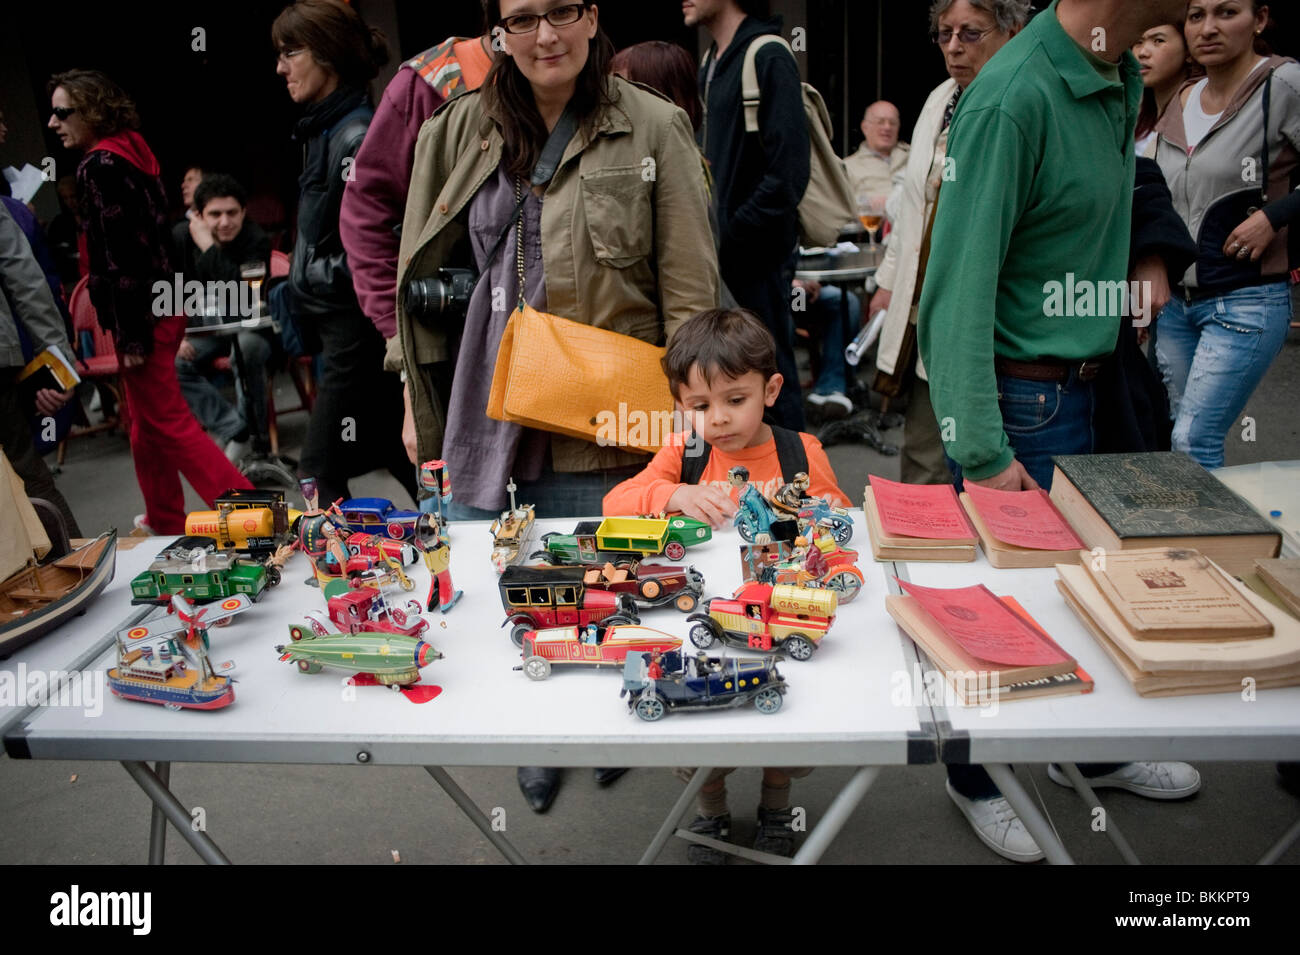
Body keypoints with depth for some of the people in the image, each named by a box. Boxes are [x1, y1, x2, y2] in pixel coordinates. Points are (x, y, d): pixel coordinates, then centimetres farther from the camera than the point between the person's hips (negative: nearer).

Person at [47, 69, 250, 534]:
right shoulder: (131, 152, 13)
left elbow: (120, 256, -20)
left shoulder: (99, 166, -14)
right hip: (163, 302, 9)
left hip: (142, 312, -9)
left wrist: (130, 335, -19)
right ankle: (165, 518, 30)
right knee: (147, 421, 19)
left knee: (167, 423, -4)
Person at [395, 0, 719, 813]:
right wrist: (416, 397, 11)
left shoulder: (653, 128, -2)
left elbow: (690, 290, -3)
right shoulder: (461, 131, 8)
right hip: (481, 409, 4)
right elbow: (423, 275, 13)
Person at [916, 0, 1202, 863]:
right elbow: (960, 288, -23)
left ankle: (1091, 750, 39)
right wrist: (984, 452, -24)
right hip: (1023, 394, -8)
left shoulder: (1125, 80, 7)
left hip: (1092, 378, 8)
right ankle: (976, 777, 29)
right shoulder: (1015, 97, -20)